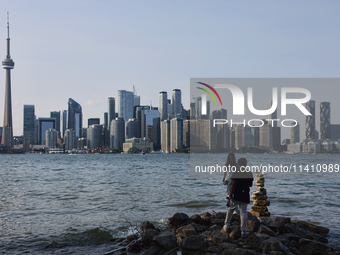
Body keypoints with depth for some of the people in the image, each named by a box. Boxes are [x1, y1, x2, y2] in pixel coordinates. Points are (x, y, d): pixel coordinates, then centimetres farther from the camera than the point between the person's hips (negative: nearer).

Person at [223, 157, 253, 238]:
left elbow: (234, 185, -13)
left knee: (230, 210, 16)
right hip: (245, 196, 3)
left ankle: (227, 226, 22)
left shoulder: (236, 174, -11)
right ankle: (243, 231, 5)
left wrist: (231, 195, -7)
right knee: (243, 213, 5)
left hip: (236, 195, -2)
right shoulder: (249, 174, 1)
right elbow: (250, 185, 9)